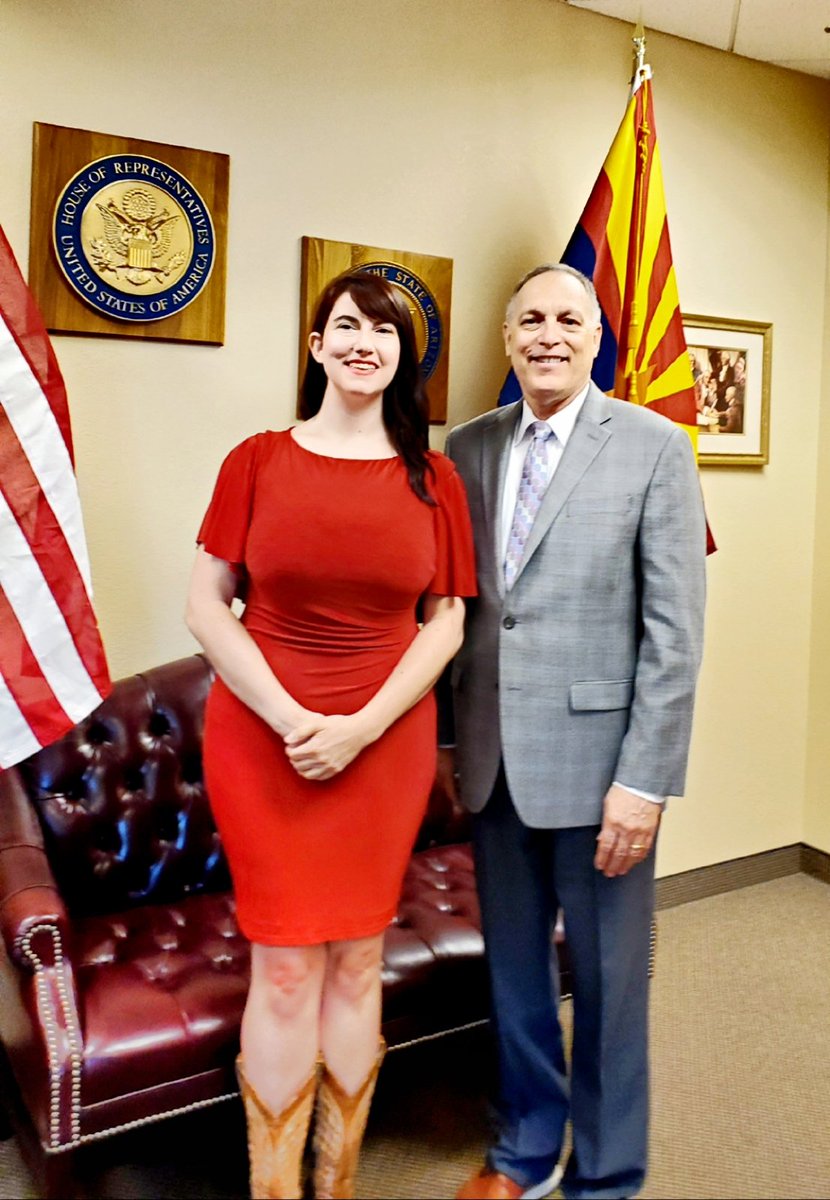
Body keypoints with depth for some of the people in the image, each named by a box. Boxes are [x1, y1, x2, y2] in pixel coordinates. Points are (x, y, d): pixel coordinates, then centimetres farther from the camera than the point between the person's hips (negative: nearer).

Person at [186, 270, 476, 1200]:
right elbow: (206, 606, -2)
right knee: (285, 967, 4)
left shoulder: (433, 479, 4)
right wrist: (290, 719, -12)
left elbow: (445, 623, 2)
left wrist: (362, 726, -9)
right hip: (263, 738, -1)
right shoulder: (257, 462, 1)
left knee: (357, 958, 10)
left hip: (386, 742, 2)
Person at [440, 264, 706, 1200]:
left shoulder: (655, 446, -5)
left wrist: (645, 778, -13)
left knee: (606, 982, 11)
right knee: (512, 967, 18)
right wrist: (443, 734, 7)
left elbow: (674, 629, -9)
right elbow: (453, 604, 9)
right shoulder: (468, 447, 6)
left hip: (597, 756, -4)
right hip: (493, 759, 4)